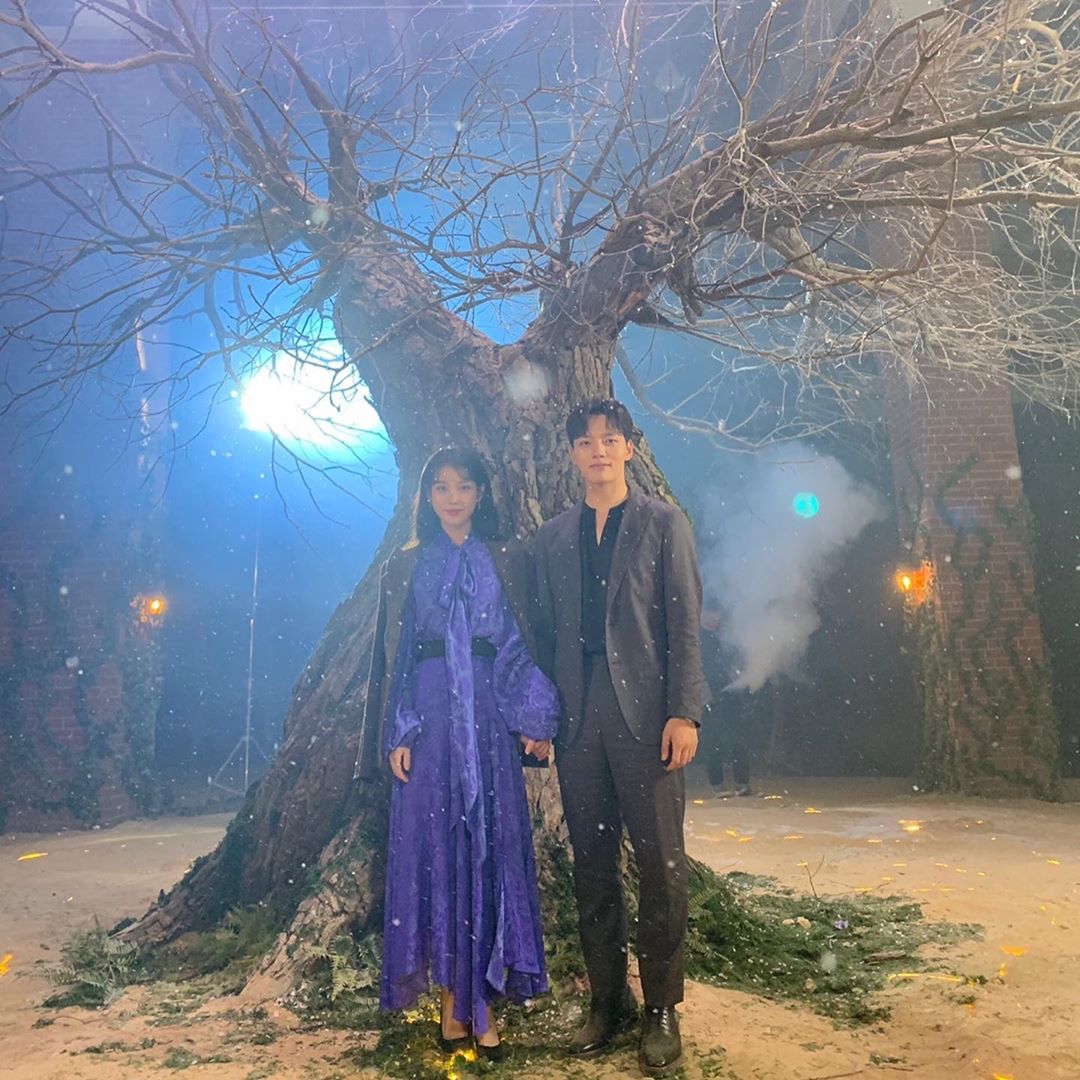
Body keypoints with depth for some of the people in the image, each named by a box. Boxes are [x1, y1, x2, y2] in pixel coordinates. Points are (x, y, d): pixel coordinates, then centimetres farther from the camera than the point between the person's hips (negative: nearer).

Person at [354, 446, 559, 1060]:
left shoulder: (509, 561, 8)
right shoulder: (404, 568, 9)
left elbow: (530, 642, 5)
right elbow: (390, 658, 6)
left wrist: (537, 722, -5)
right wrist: (394, 735, -3)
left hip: (489, 717, 0)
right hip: (429, 717, 0)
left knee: (492, 846, 1)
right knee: (434, 847, 1)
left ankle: (485, 998, 11)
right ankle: (453, 998, 13)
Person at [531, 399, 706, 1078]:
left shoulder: (664, 524, 4)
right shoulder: (553, 536, 15)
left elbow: (685, 623, -2)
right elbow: (546, 631, 13)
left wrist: (684, 713, -10)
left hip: (645, 716, -3)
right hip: (578, 719, 4)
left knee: (660, 863, 1)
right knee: (593, 867, 11)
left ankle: (662, 1008, 17)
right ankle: (608, 1001, 25)